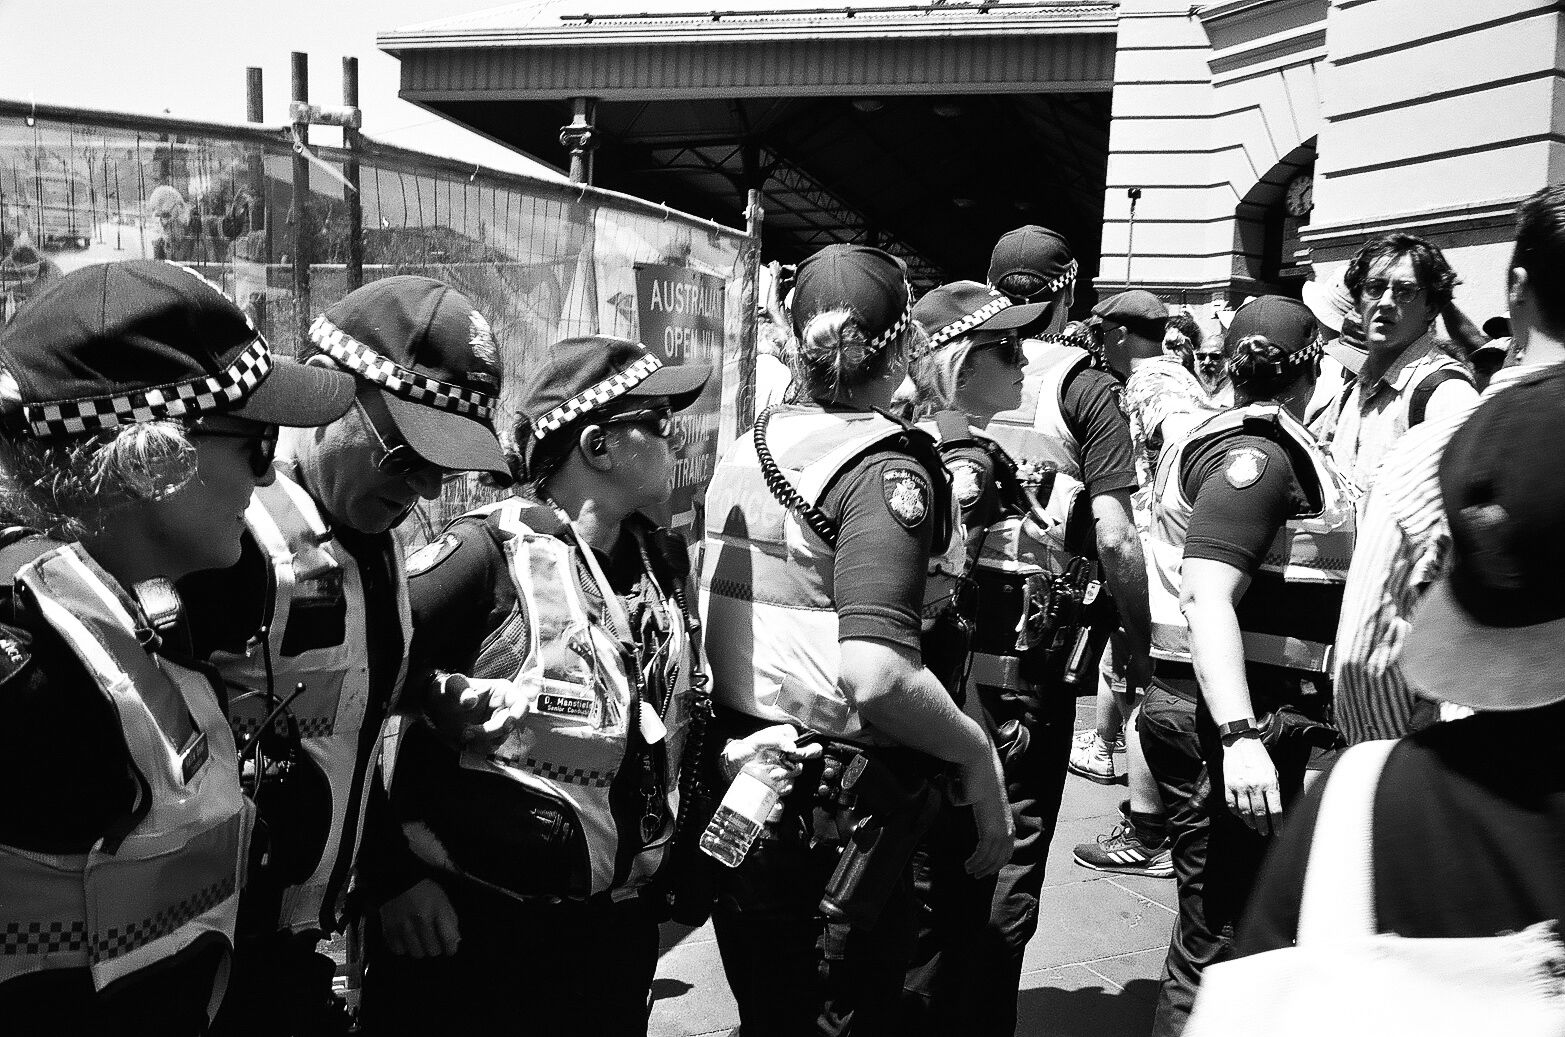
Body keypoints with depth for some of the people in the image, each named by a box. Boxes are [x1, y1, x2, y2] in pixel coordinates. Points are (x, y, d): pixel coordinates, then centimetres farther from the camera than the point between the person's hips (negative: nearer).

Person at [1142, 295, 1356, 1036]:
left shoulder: (1233, 439, 14)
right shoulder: (1259, 452, -15)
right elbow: (1206, 597, -25)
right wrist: (1240, 736, -32)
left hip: (1239, 716, 10)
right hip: (1227, 721, -10)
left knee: (1215, 917, 21)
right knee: (1220, 935, -2)